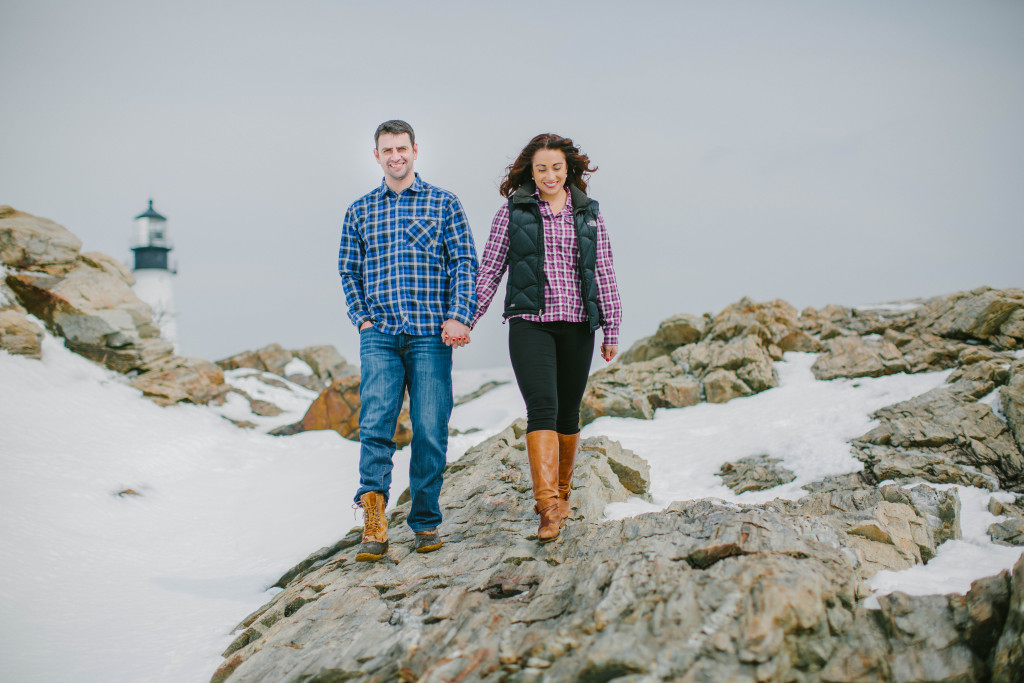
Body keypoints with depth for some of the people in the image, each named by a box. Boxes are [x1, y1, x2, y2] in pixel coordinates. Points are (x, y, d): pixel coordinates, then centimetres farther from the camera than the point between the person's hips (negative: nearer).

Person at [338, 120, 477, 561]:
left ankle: (426, 523, 13)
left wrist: (458, 317, -9)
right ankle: (373, 524, -14)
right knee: (376, 423, -13)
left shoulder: (444, 204, 9)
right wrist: (362, 318, 2)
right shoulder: (360, 210, 15)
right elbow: (348, 270, 16)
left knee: (430, 430, -1)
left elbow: (464, 263, 3)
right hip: (379, 335, 1)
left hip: (431, 335, -1)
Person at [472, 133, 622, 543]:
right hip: (530, 323, -2)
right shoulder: (512, 211, 5)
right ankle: (548, 506, -22)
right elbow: (490, 269, 6)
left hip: (577, 324, 3)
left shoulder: (588, 213, 10)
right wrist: (468, 319, 1)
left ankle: (561, 492, 27)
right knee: (542, 406, -16)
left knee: (568, 412, 9)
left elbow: (603, 274, 10)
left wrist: (611, 330, 8)